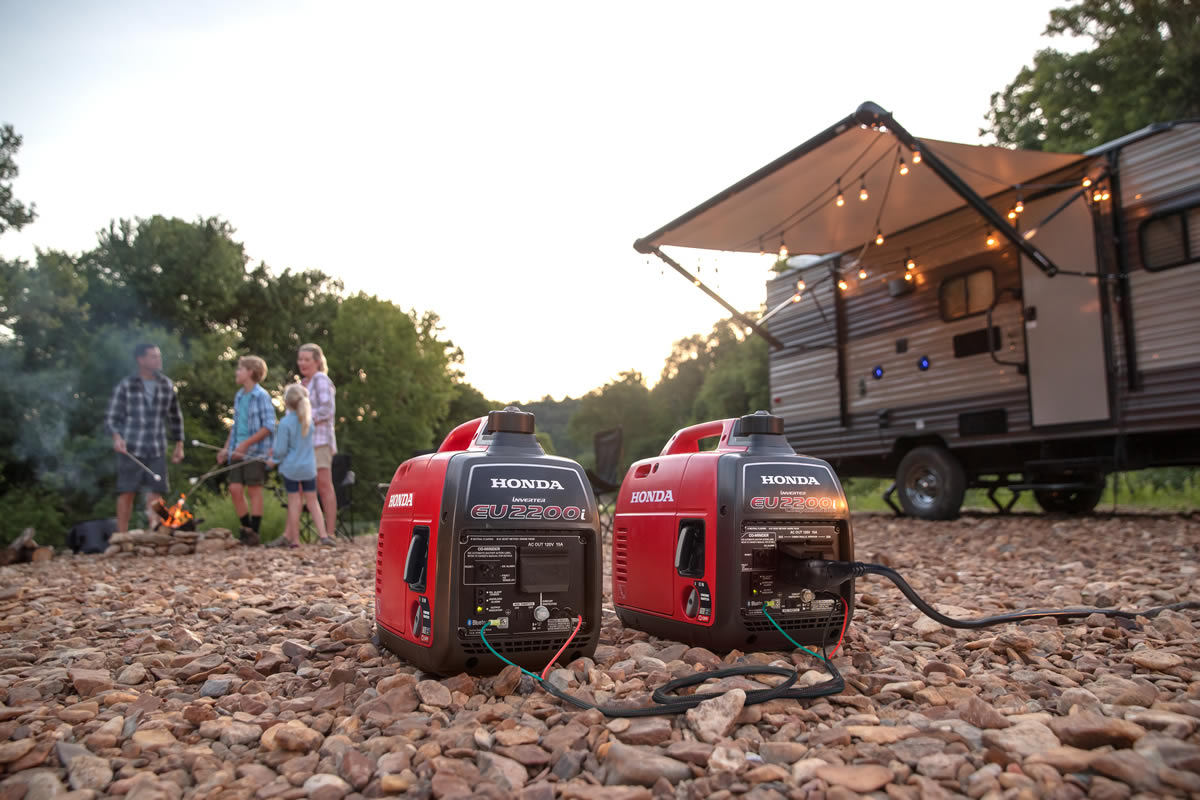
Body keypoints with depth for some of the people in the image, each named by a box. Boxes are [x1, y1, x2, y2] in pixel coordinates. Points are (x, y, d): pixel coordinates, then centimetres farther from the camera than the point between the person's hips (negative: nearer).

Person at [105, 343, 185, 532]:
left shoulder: (167, 386, 8)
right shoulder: (126, 386, -2)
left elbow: (175, 418, 18)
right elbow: (111, 417, -2)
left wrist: (179, 444, 15)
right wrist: (116, 437, -21)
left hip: (157, 449, 3)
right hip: (130, 448, -3)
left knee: (156, 491, 2)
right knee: (127, 491, 1)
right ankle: (122, 536, 9)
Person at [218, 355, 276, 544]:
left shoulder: (261, 396, -9)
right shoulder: (238, 396, 14)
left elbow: (269, 426, -14)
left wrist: (246, 443, -19)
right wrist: (226, 448, 13)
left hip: (255, 451, -7)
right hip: (239, 452, 7)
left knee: (254, 490, -1)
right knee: (235, 488, 4)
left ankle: (254, 533, 6)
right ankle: (246, 528, 17)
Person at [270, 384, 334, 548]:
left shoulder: (285, 423, -16)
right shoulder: (309, 420, 1)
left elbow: (281, 450, -14)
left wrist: (274, 458, 8)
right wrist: (276, 450, 17)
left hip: (291, 467, -4)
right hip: (309, 467, 4)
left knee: (294, 502, 5)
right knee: (312, 502, 11)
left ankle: (294, 539, 13)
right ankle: (323, 535, 4)